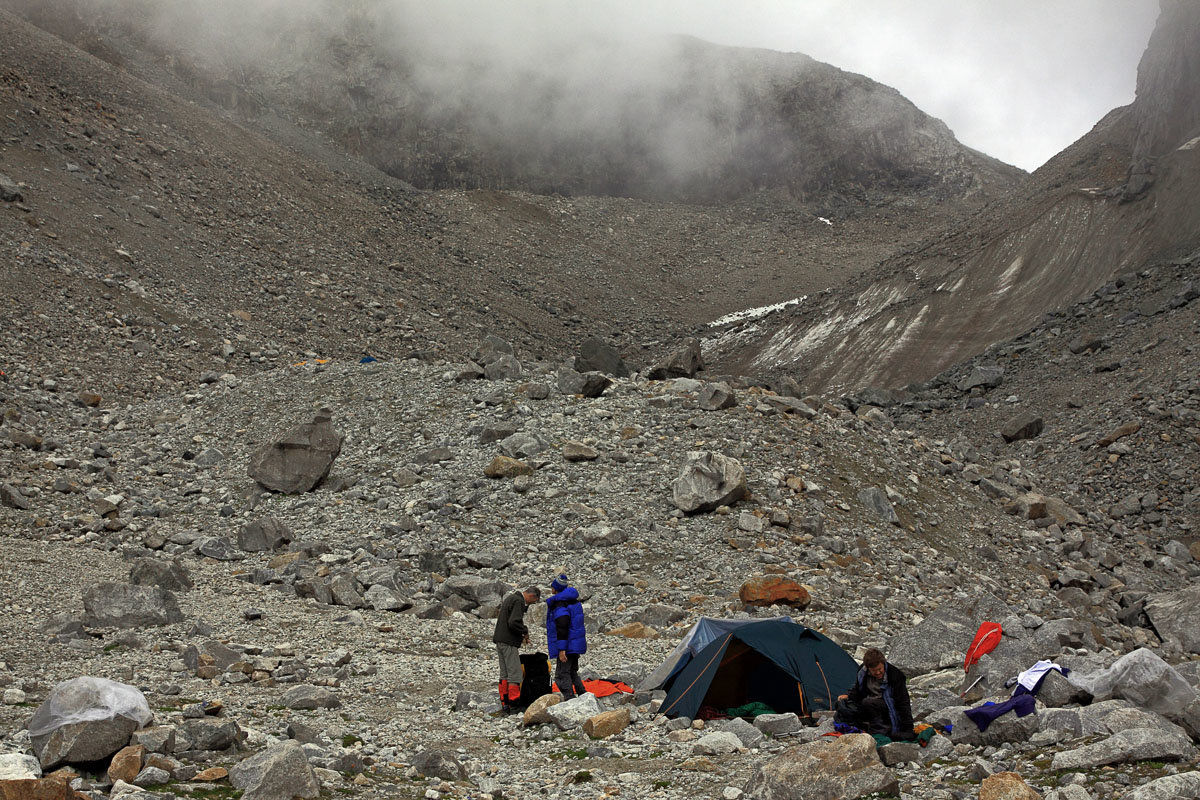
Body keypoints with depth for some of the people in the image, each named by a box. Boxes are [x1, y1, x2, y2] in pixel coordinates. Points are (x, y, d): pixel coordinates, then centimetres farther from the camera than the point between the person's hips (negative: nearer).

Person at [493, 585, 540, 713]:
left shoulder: (510, 598, 18)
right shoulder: (518, 601, -14)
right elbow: (513, 623, -25)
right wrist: (525, 632, -7)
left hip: (500, 640, 10)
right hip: (509, 643, -10)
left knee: (504, 674, 11)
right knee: (515, 674, -8)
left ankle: (504, 704, 13)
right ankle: (513, 705, -9)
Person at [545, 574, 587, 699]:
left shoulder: (559, 604, -17)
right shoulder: (574, 601, 13)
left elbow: (562, 628, -23)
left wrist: (562, 649, -23)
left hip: (567, 646, -9)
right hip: (576, 644, 9)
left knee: (562, 675, -6)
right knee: (572, 673, 19)